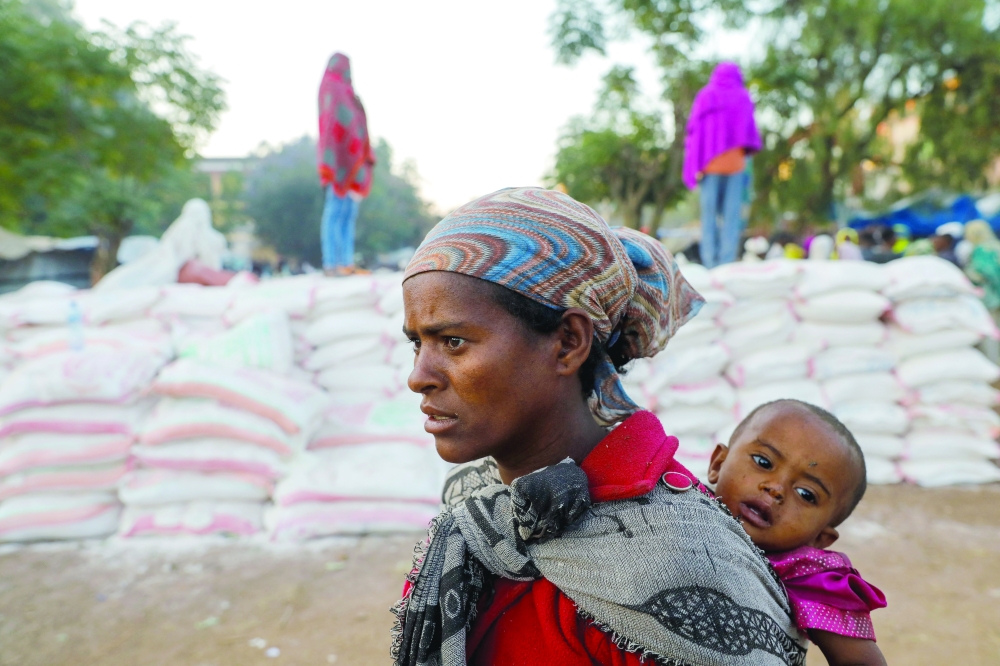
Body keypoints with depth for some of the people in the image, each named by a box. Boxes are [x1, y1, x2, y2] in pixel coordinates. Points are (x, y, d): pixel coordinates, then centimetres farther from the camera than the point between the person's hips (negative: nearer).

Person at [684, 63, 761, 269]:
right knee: (732, 213, 0)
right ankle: (727, 261, -6)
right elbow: (751, 132, 7)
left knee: (709, 213, 0)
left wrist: (697, 160, 5)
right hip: (735, 161, 1)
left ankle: (710, 261, -5)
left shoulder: (704, 96, 4)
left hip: (709, 161, 0)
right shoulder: (744, 98, 7)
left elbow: (692, 129, 0)